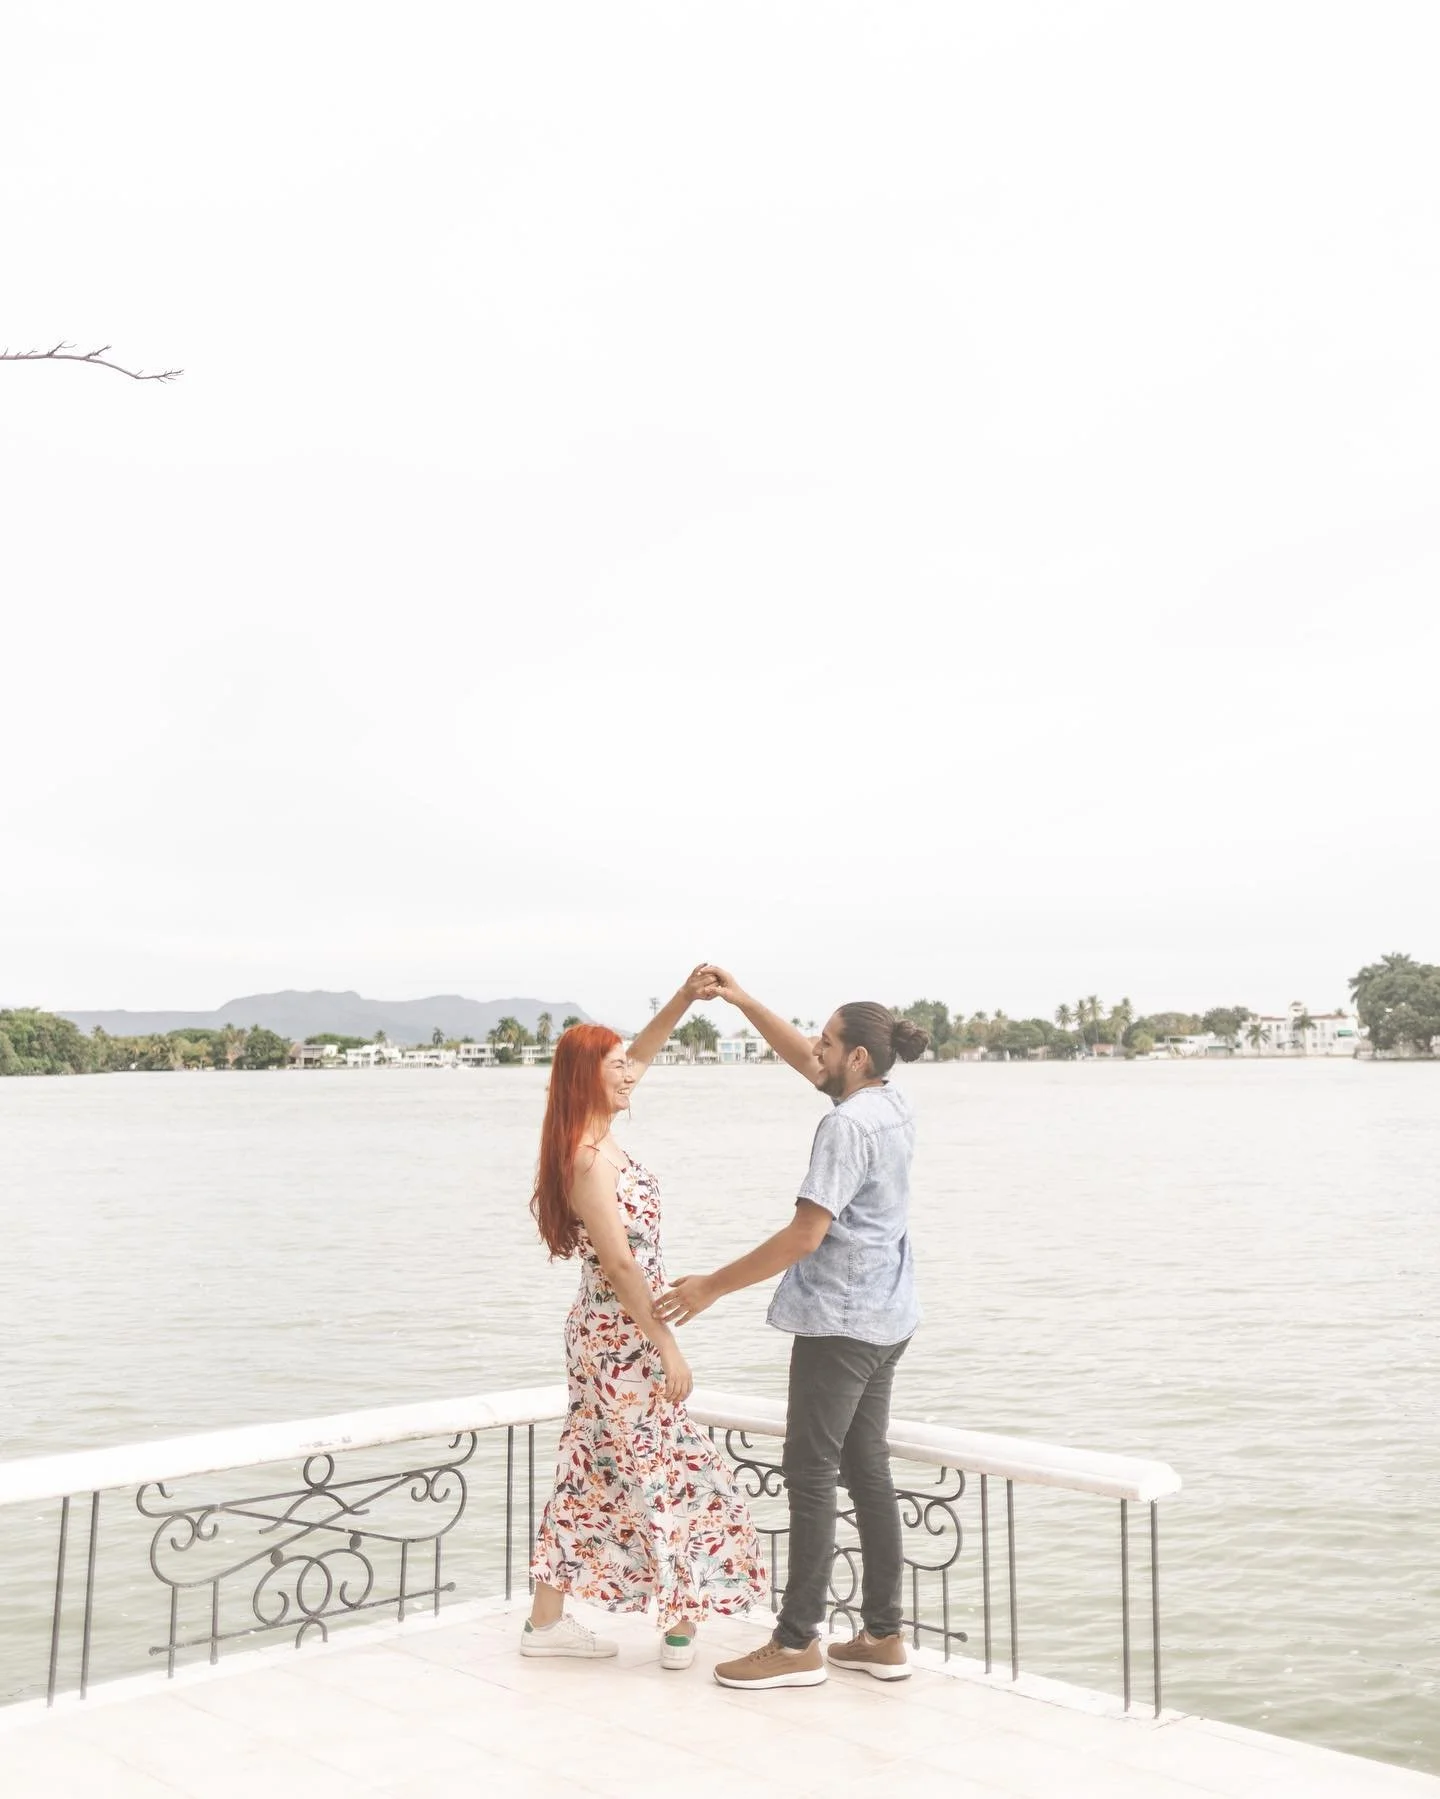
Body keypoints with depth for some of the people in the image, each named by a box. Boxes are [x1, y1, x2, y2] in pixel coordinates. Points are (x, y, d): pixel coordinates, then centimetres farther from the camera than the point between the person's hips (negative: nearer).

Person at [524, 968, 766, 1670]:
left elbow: (637, 1057, 16)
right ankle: (681, 1625, 15)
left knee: (594, 1474, 15)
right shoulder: (590, 1161, -21)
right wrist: (668, 1347, -17)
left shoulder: (594, 1139, 5)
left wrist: (683, 1000, 6)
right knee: (669, 1474, 3)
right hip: (624, 1337, -9)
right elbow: (620, 1265, -21)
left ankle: (546, 1619, 22)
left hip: (603, 1333, 9)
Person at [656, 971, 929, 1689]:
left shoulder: (847, 1125, -19)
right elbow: (802, 1060, 22)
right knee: (867, 1473, 13)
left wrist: (714, 1286, -16)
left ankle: (797, 1643, 5)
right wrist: (742, 1001, 18)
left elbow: (805, 1235, -22)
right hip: (885, 1321, 10)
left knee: (811, 1475, -2)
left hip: (838, 1322, -9)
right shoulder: (891, 1105, 8)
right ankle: (883, 1637, 18)